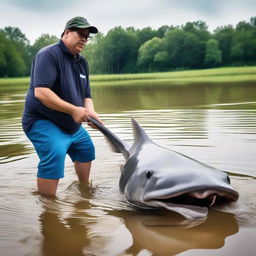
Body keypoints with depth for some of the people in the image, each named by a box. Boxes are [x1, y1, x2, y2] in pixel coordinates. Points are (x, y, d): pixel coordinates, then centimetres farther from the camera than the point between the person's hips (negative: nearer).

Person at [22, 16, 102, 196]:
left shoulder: (82, 62, 10)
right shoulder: (49, 55, -17)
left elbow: (86, 96, 10)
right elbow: (40, 92, -29)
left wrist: (90, 112, -13)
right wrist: (73, 110, -31)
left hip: (73, 126, 9)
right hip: (42, 122, -9)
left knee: (87, 149, 21)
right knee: (55, 154, -29)